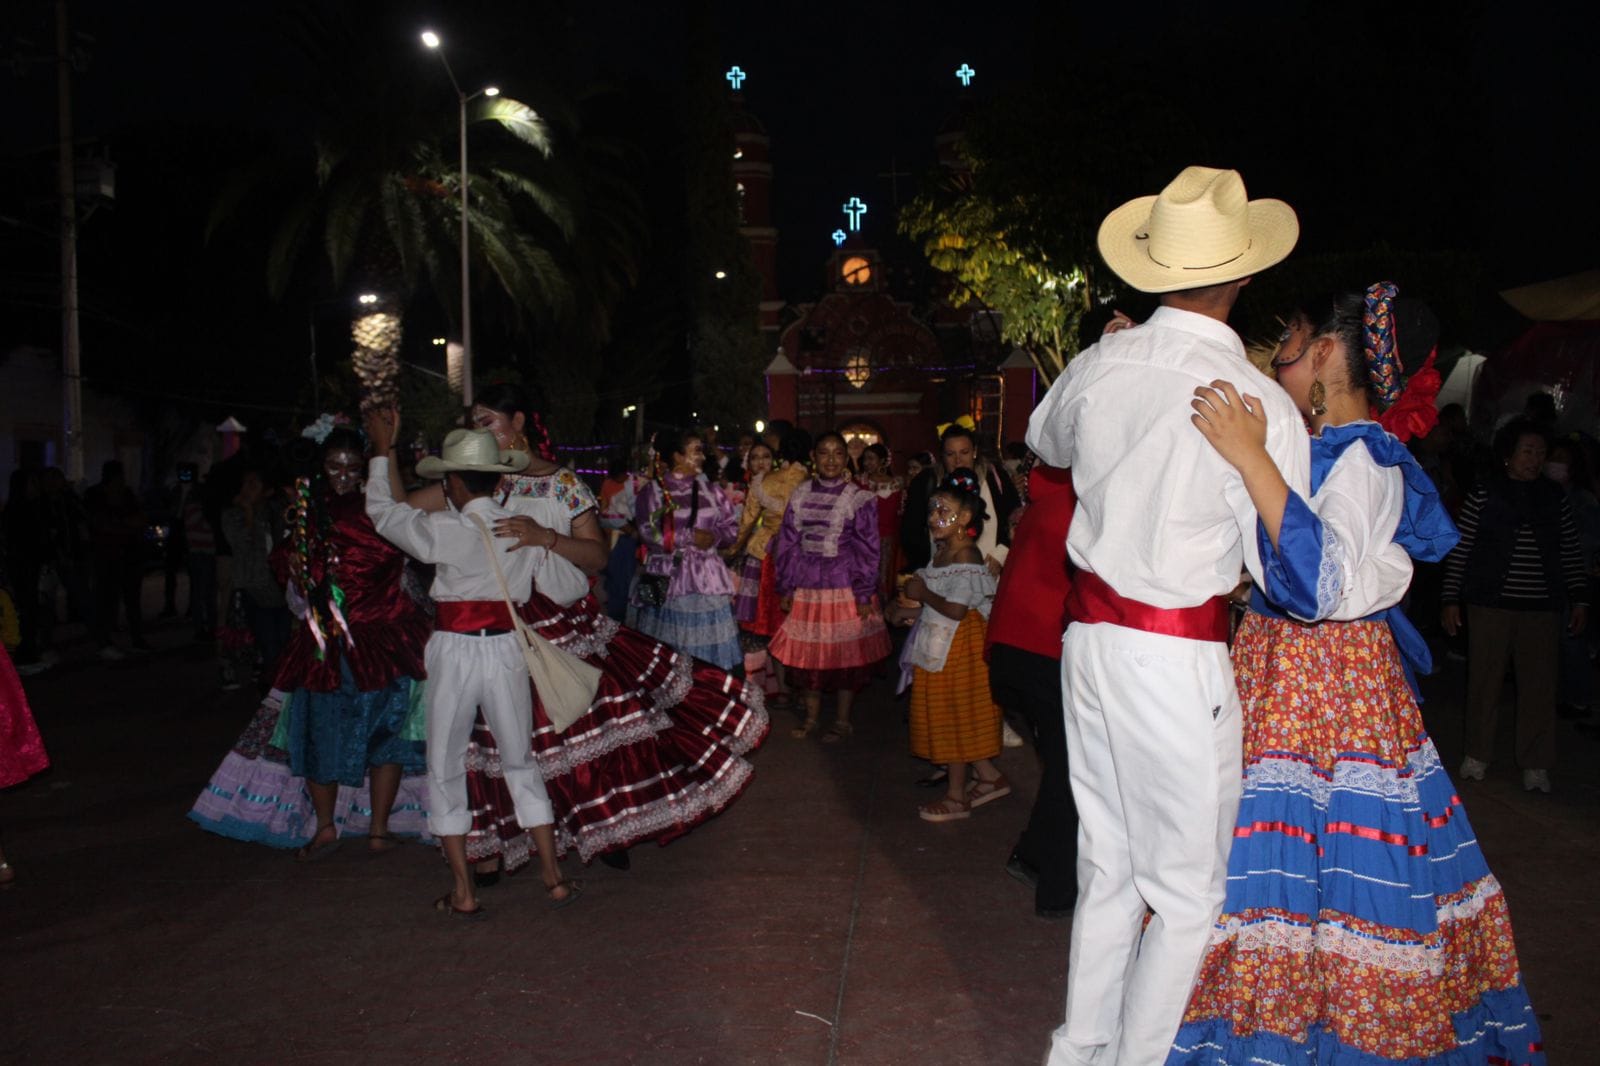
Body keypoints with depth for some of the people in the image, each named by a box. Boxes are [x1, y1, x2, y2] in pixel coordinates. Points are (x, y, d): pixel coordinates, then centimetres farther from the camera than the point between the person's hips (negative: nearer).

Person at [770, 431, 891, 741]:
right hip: (806, 586, 3)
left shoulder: (859, 498, -4)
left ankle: (842, 721, 19)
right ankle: (811, 716, 25)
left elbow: (867, 550, -4)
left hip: (843, 587, -3)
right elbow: (787, 543, 8)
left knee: (845, 654, 4)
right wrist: (785, 588, 6)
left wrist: (864, 594, -8)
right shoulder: (800, 494, 5)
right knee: (807, 652, 8)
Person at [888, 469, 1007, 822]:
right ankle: (989, 777, 27)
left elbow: (956, 609, -27)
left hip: (959, 646, -10)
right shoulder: (943, 551, 10)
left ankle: (956, 797, 12)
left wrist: (922, 594, -16)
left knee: (954, 718, 0)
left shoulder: (965, 556, -20)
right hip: (940, 644, 10)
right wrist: (911, 612, 6)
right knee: (949, 718, 15)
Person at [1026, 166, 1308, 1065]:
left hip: (1090, 635, 6)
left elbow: (1045, 441, 23)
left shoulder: (1100, 364, 0)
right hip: (1179, 655, -6)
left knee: (1108, 867, 19)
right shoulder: (1260, 402, -17)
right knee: (1187, 891, 9)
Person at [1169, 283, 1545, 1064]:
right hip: (1278, 671, 8)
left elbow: (1324, 585, -29)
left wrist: (1252, 459, -32)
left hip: (1327, 683, -8)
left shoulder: (1363, 459, -15)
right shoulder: (1313, 447, 10)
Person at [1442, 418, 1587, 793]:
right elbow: (1459, 551, -1)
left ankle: (1535, 765, 13)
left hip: (1542, 608, 2)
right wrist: (1451, 600, -4)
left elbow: (1572, 554, 12)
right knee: (1484, 680, 5)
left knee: (1540, 685, 2)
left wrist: (1579, 599, 7)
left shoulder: (1555, 498, 8)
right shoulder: (1484, 496, -1)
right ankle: (1477, 755, 20)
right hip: (1491, 605, -2)